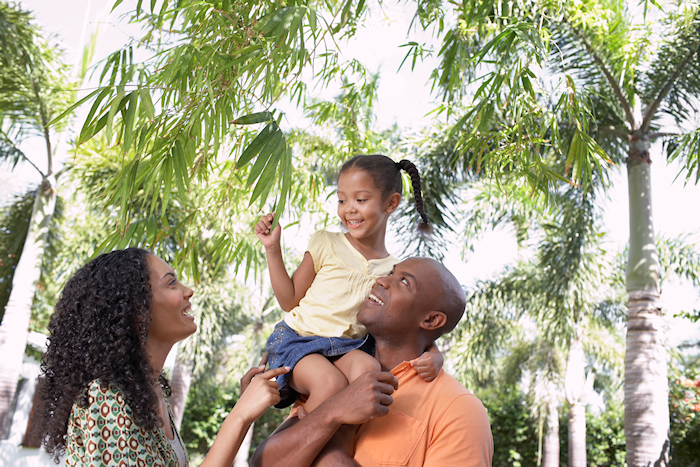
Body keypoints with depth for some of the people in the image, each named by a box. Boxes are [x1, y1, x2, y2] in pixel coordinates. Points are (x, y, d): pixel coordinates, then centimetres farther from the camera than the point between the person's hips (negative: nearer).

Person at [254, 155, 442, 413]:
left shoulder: (395, 271, 5)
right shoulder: (326, 244, 1)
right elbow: (290, 301, 3)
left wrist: (434, 355, -15)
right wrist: (272, 249, -3)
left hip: (348, 348, 2)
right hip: (299, 339, -2)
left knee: (368, 369, -32)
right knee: (331, 383, -32)